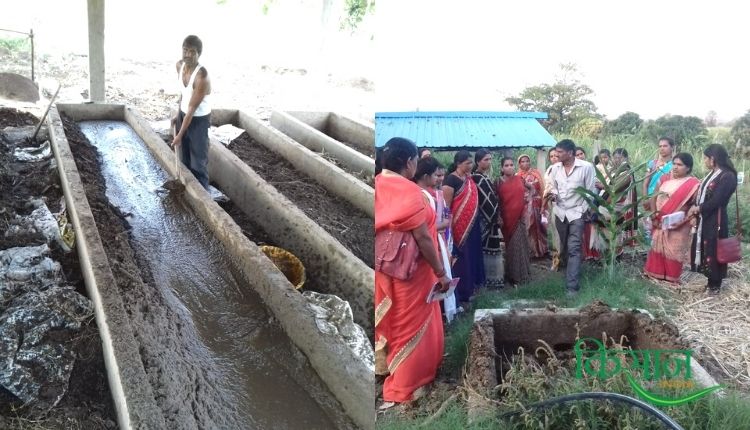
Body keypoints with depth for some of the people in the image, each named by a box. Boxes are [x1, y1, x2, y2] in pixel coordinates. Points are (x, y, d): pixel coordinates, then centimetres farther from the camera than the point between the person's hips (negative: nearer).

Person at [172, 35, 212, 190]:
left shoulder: (201, 76, -31)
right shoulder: (180, 65, -7)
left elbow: (192, 109, -26)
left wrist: (180, 135, -22)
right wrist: (178, 114, 14)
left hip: (199, 119, -7)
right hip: (183, 114, 7)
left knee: (198, 160, -1)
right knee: (184, 157, 17)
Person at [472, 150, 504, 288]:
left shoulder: (484, 176, 13)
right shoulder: (478, 178, -16)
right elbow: (486, 199, -18)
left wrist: (496, 215, 12)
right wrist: (496, 216, -12)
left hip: (489, 217, 9)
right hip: (485, 218, -9)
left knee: (489, 247, 12)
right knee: (488, 248, -4)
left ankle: (491, 278, 18)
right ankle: (490, 278, 2)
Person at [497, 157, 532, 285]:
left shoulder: (519, 179, 3)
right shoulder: (499, 182, -2)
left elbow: (530, 188, 19)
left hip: (519, 216, 1)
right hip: (507, 217, -1)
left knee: (519, 244, 2)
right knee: (510, 245, 4)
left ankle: (521, 273, 13)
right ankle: (513, 275, 15)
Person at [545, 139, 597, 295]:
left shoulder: (586, 167, -11)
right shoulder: (555, 168, 2)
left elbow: (591, 191, -7)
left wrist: (584, 210, -10)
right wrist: (553, 195, -9)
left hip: (577, 213, -5)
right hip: (560, 212, 5)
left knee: (574, 249, -10)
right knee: (564, 247, 15)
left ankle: (572, 285, -10)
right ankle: (572, 272, 36)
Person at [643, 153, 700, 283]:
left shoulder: (693, 184, -9)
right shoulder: (665, 179, 7)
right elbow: (655, 197, 9)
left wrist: (678, 220, -19)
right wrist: (654, 214, -4)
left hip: (678, 226, -5)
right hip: (660, 222, 5)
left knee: (673, 250, 2)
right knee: (657, 247, 12)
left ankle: (671, 278, 14)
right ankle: (655, 274, 24)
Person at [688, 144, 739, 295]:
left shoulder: (728, 176, -17)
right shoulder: (712, 174, 12)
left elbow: (716, 201, -20)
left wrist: (698, 209, -7)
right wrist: (695, 211, -2)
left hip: (716, 221, -9)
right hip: (704, 220, 9)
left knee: (713, 252, 1)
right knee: (704, 250, 14)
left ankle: (715, 285, 15)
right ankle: (711, 281, 26)